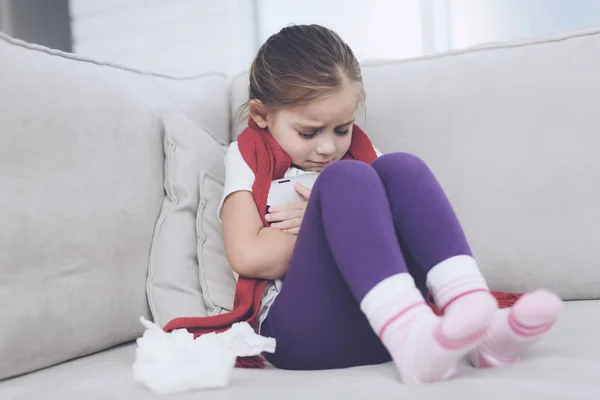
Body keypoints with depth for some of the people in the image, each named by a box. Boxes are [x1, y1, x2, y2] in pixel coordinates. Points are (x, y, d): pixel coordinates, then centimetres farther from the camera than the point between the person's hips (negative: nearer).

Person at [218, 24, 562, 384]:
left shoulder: (358, 148, 21)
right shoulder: (249, 155, 10)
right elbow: (248, 256, -7)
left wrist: (345, 221, -6)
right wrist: (342, 221, -4)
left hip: (387, 322, 4)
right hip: (300, 331, -3)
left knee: (399, 168, -15)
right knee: (345, 177, -23)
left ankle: (479, 324, -32)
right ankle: (414, 342, -44)